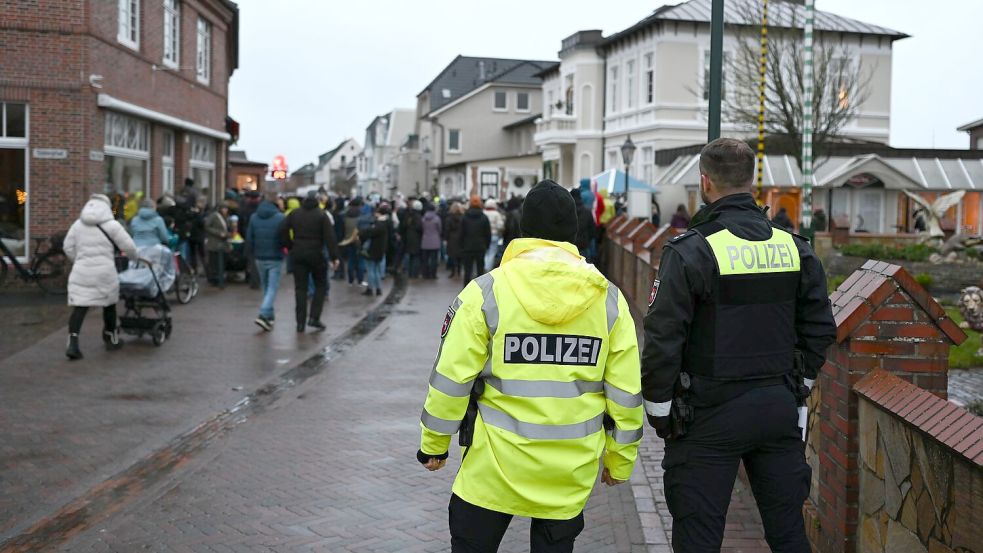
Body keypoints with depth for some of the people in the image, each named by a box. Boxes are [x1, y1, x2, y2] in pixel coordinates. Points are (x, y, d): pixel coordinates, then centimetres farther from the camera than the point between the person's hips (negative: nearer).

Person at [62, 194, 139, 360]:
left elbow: (68, 247, 10)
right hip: (104, 272, -3)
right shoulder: (112, 225, -3)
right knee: (109, 305, 15)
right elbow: (128, 246, -2)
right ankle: (112, 340, 29)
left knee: (79, 307, 0)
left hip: (81, 272, 3)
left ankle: (73, 344, -12)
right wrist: (134, 258, 18)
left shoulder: (78, 224, 10)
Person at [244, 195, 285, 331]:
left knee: (265, 287, 18)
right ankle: (263, 315, -18)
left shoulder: (254, 218, 2)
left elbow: (249, 239, 4)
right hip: (275, 259, -4)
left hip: (260, 258, 4)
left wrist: (252, 255, 17)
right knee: (272, 288, -3)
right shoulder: (280, 218, -11)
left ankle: (269, 315, 24)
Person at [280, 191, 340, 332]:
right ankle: (314, 318, 1)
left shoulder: (294, 214, 6)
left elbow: (283, 231, 4)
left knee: (300, 288, 6)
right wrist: (334, 256, -12)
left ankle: (301, 322, 4)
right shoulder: (321, 215, -5)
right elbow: (329, 237, -11)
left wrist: (290, 247, 10)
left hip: (298, 255, 3)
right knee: (320, 286, 11)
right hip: (316, 255, -3)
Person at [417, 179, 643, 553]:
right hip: (571, 469, 2)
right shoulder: (608, 299, -2)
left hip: (496, 465, -2)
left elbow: (452, 379, -9)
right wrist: (620, 460, 12)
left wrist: (434, 444, 5)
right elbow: (625, 392, 0)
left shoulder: (486, 292, -10)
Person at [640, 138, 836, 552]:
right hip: (779, 409, 5)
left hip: (710, 415, -5)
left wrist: (658, 410, -3)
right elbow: (820, 329, 9)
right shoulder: (795, 248, 3)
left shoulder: (690, 251, -14)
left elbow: (663, 340, -15)